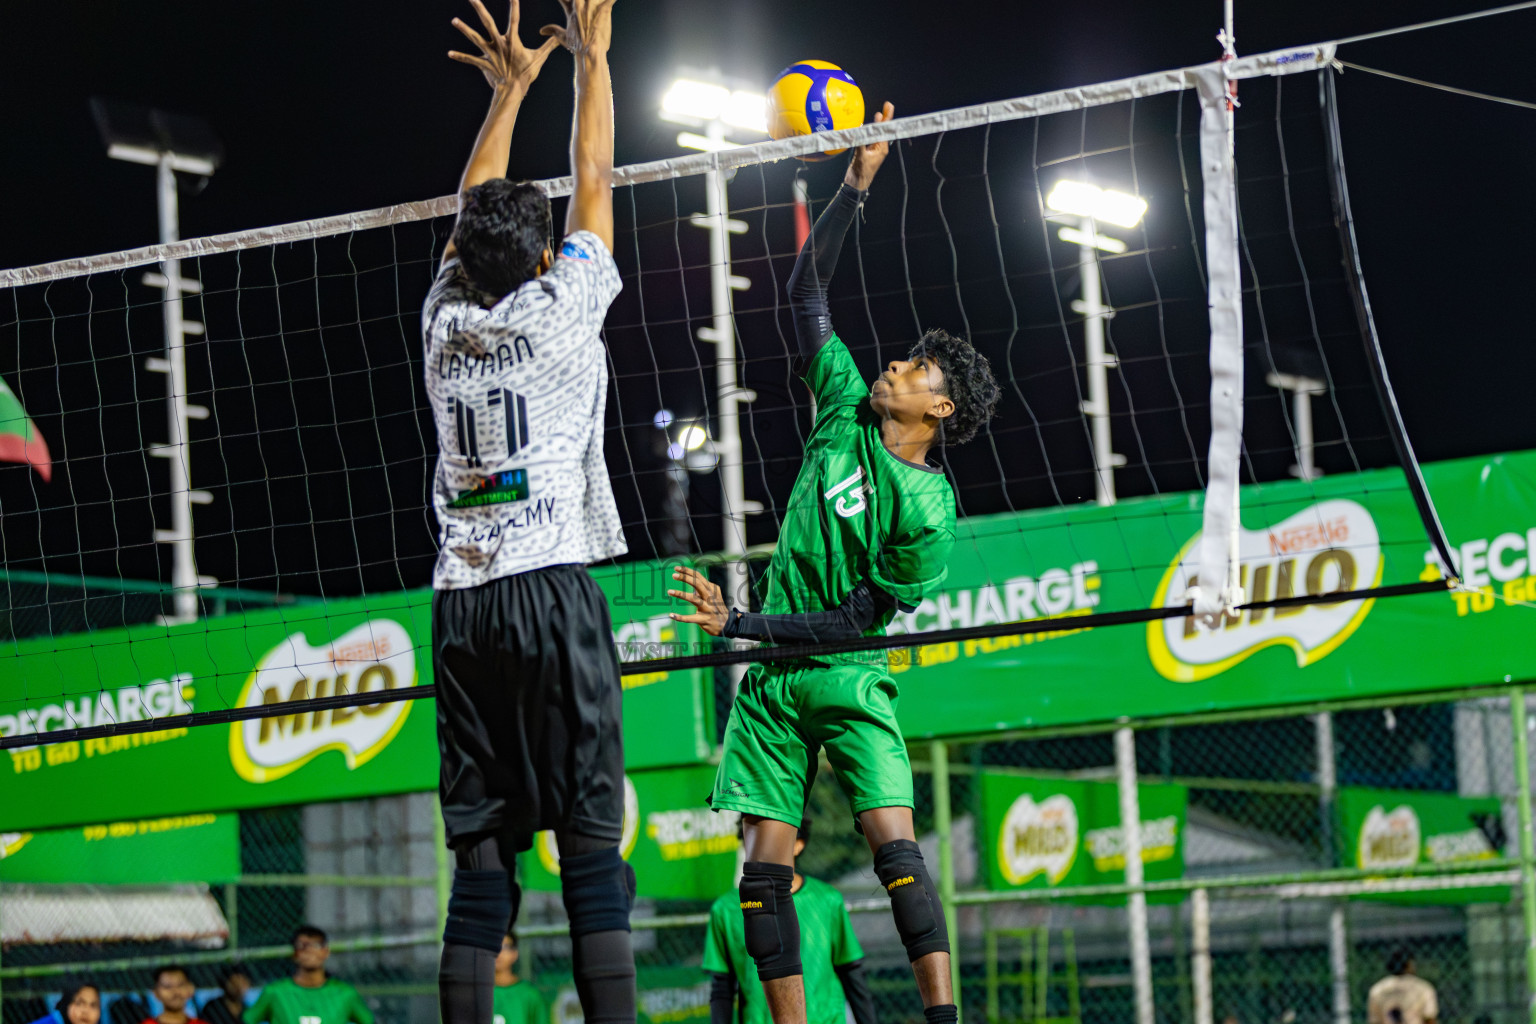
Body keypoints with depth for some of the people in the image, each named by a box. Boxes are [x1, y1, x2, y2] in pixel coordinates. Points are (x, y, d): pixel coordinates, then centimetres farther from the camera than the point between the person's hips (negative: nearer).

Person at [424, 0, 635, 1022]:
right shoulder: (558, 308, 2)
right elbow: (594, 181, 14)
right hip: (553, 584, -4)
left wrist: (510, 88, 38)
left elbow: (473, 215, 29)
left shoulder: (445, 318, 12)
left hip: (460, 601, 4)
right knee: (592, 840, -7)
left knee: (481, 858, 0)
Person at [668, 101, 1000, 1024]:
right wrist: (857, 186, 3)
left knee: (896, 845, -17)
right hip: (772, 679, 5)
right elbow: (808, 293, 9)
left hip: (849, 680, -5)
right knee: (767, 869, -1)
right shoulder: (847, 410, 4)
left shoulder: (928, 513, -12)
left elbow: (854, 622, -15)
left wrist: (737, 624, -18)